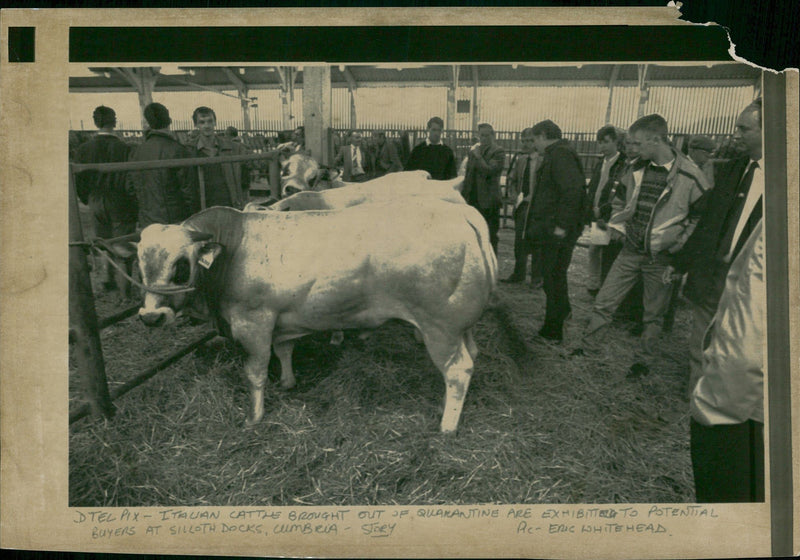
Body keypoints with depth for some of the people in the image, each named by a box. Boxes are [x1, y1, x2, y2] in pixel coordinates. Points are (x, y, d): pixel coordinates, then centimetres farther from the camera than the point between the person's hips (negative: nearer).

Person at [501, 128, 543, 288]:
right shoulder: (520, 159, 10)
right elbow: (511, 179, 21)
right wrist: (514, 194, 6)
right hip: (521, 205, 6)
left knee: (536, 244, 1)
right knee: (519, 241, 12)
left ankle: (537, 278, 12)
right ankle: (519, 273, 24)